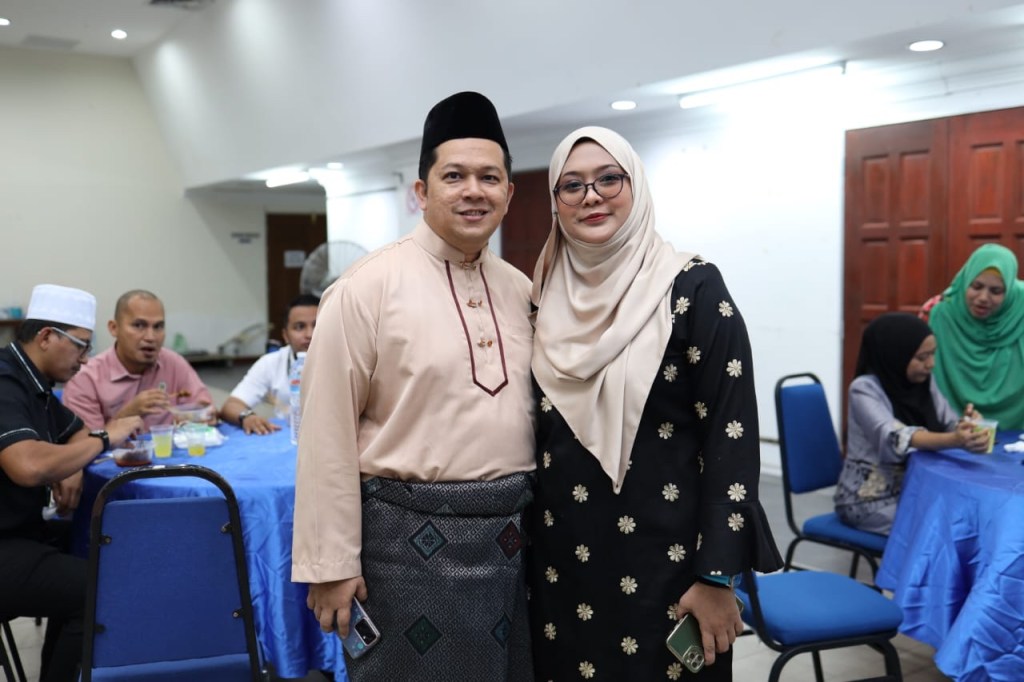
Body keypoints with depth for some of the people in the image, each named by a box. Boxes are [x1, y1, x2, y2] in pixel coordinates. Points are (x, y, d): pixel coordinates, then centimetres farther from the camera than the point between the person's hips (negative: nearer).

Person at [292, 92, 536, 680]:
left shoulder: (522, 291, 7)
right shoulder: (368, 287, -10)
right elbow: (328, 434, -11)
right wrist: (332, 563, -11)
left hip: (515, 534, 6)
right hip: (412, 536, -5)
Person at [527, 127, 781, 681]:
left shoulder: (693, 287, -10)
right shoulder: (545, 298, 4)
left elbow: (733, 436, -13)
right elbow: (536, 428, 11)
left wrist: (716, 575, -15)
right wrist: (526, 537, 10)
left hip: (662, 553, -4)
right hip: (560, 552, 5)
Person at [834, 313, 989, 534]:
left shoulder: (924, 382, 3)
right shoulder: (865, 389, -18)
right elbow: (895, 438, -34)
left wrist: (966, 424, -22)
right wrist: (954, 440, -49)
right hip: (868, 499, -6)